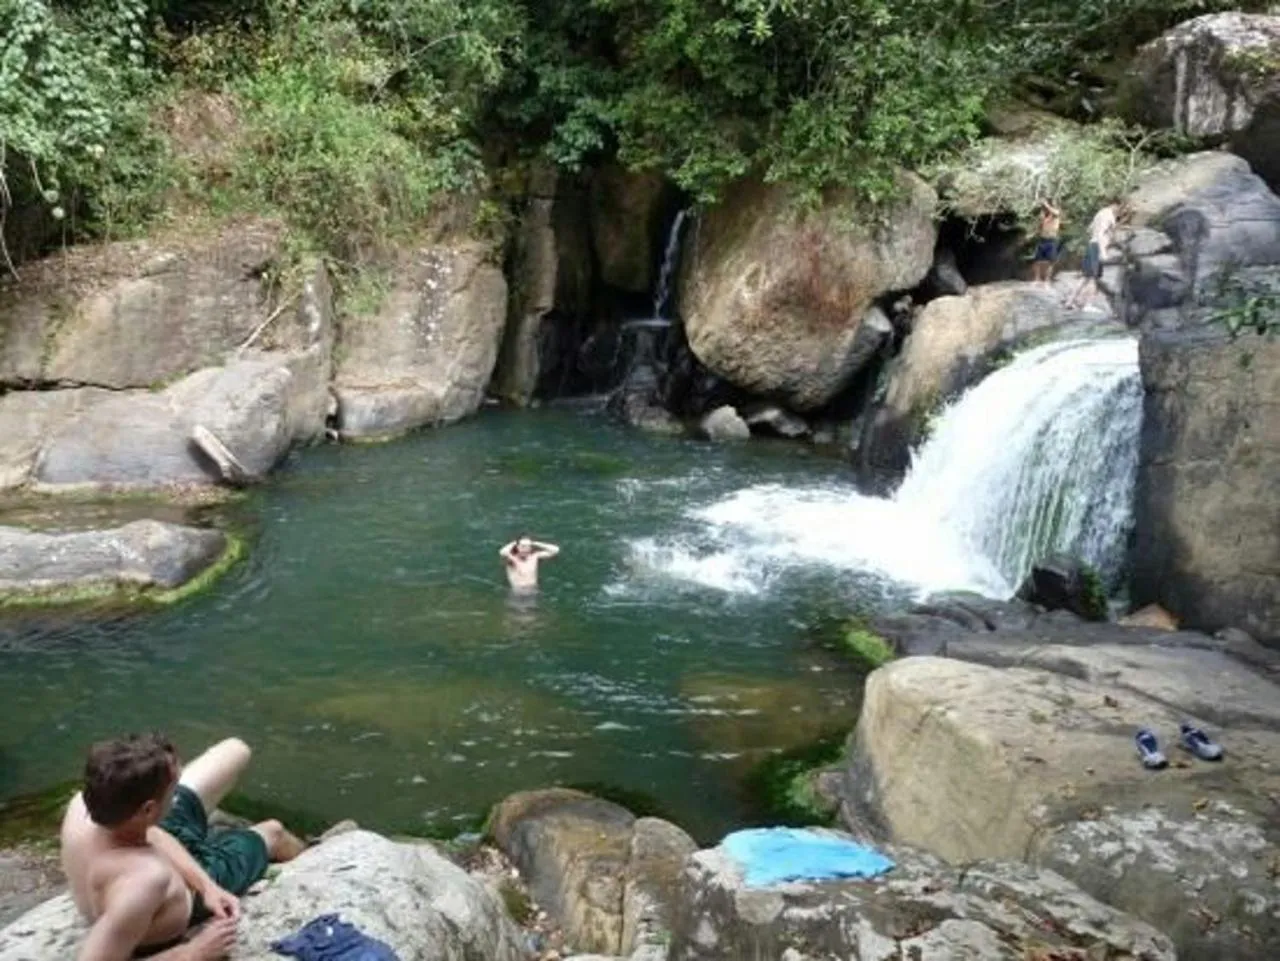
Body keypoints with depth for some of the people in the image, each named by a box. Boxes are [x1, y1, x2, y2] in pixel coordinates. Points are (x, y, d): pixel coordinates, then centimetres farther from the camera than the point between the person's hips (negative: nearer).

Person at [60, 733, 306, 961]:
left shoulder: (83, 805, -33)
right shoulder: (143, 882, -53)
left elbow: (150, 834, -15)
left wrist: (206, 885, -23)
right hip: (187, 895, -5)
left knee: (236, 749, 18)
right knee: (272, 833, 22)